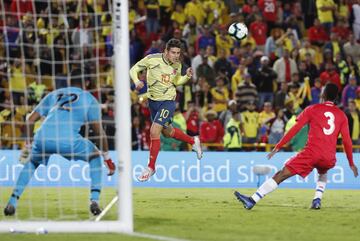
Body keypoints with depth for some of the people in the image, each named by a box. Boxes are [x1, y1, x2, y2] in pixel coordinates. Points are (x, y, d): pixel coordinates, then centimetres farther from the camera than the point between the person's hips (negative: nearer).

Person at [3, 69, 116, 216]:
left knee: (31, 163, 34)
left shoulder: (54, 95, 31)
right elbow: (99, 131, 13)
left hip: (42, 138, 3)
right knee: (95, 157, 25)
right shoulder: (89, 99, 21)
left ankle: (12, 203, 21)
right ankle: (94, 201, 11)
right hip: (68, 139, -3)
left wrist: (28, 146, 38)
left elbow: (31, 119, 27)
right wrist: (107, 158, 21)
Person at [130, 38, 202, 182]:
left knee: (154, 131, -16)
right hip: (153, 100, 2)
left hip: (168, 101, -2)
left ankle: (150, 167, -1)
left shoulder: (177, 65, -7)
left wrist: (187, 77, -8)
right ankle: (193, 141, 47)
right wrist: (136, 81, -27)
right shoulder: (152, 59, -16)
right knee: (167, 132, 19)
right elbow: (134, 69, -7)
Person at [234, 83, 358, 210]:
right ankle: (317, 200, 15)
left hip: (312, 152, -3)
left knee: (281, 175, -5)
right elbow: (347, 141, 11)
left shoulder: (312, 109, 7)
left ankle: (252, 200, -12)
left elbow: (295, 129, 2)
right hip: (329, 158, 3)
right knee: (323, 173, 38)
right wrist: (351, 163, 18)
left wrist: (277, 147, 3)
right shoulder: (341, 115, 14)